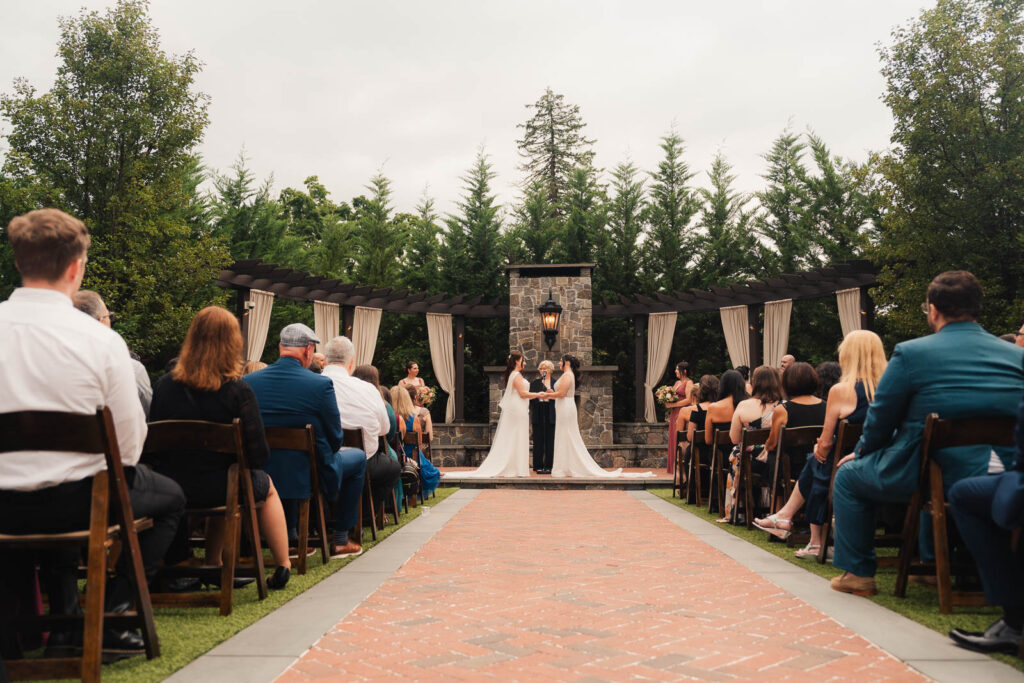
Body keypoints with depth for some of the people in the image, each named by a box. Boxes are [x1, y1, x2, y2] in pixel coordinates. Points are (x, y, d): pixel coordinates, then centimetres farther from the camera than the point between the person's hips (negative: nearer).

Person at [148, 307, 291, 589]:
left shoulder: (165, 385, -7)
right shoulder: (238, 391, -17)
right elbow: (259, 454, -15)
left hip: (173, 489, 4)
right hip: (222, 488, -3)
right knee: (267, 486, 29)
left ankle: (213, 564, 40)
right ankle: (283, 566, 33)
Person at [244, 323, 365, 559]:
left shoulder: (248, 381, -6)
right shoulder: (321, 384, -18)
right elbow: (335, 439, -10)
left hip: (261, 476, 4)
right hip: (309, 476, -4)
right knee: (358, 457, 24)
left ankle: (291, 537, 37)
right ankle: (340, 540, 26)